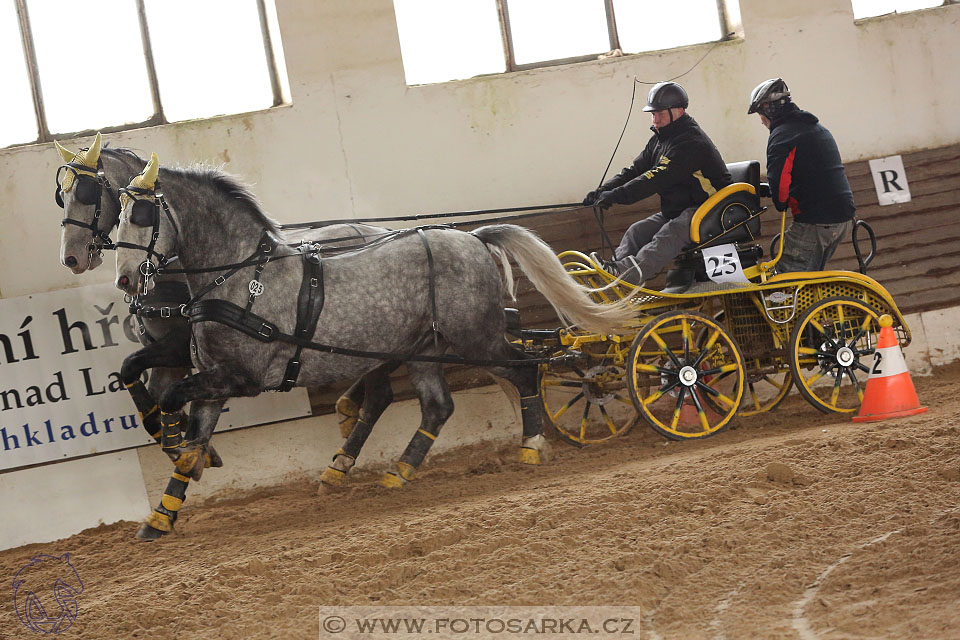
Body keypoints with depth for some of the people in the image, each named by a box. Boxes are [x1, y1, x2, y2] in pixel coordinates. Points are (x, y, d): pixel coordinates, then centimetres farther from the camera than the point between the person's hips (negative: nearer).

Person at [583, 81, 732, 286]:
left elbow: (658, 178, -29)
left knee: (670, 234, -35)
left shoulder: (691, 142, -20)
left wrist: (616, 195, -35)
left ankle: (629, 272, -57)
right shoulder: (660, 139, 13)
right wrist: (603, 191, -9)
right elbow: (635, 170, 8)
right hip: (677, 211, 11)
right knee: (637, 232, -8)